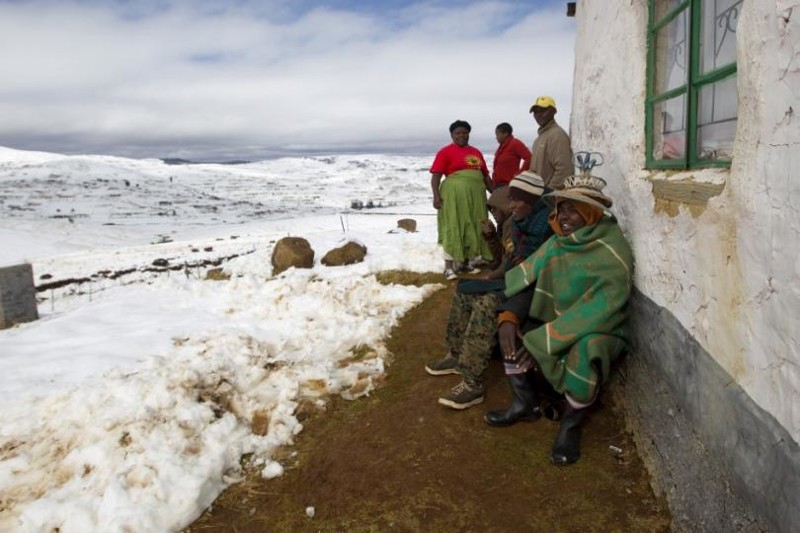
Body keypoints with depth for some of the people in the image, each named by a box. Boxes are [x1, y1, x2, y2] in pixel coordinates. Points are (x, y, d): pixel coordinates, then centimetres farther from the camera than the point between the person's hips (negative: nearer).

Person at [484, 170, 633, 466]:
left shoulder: (612, 254, -22)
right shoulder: (559, 242, 0)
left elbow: (596, 312, -30)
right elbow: (526, 280, -6)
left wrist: (541, 341, -31)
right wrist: (508, 317, -25)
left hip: (601, 332, -7)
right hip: (556, 323, 7)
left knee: (584, 351, -37)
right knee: (509, 328, -6)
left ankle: (571, 424, -9)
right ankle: (525, 403, 8)